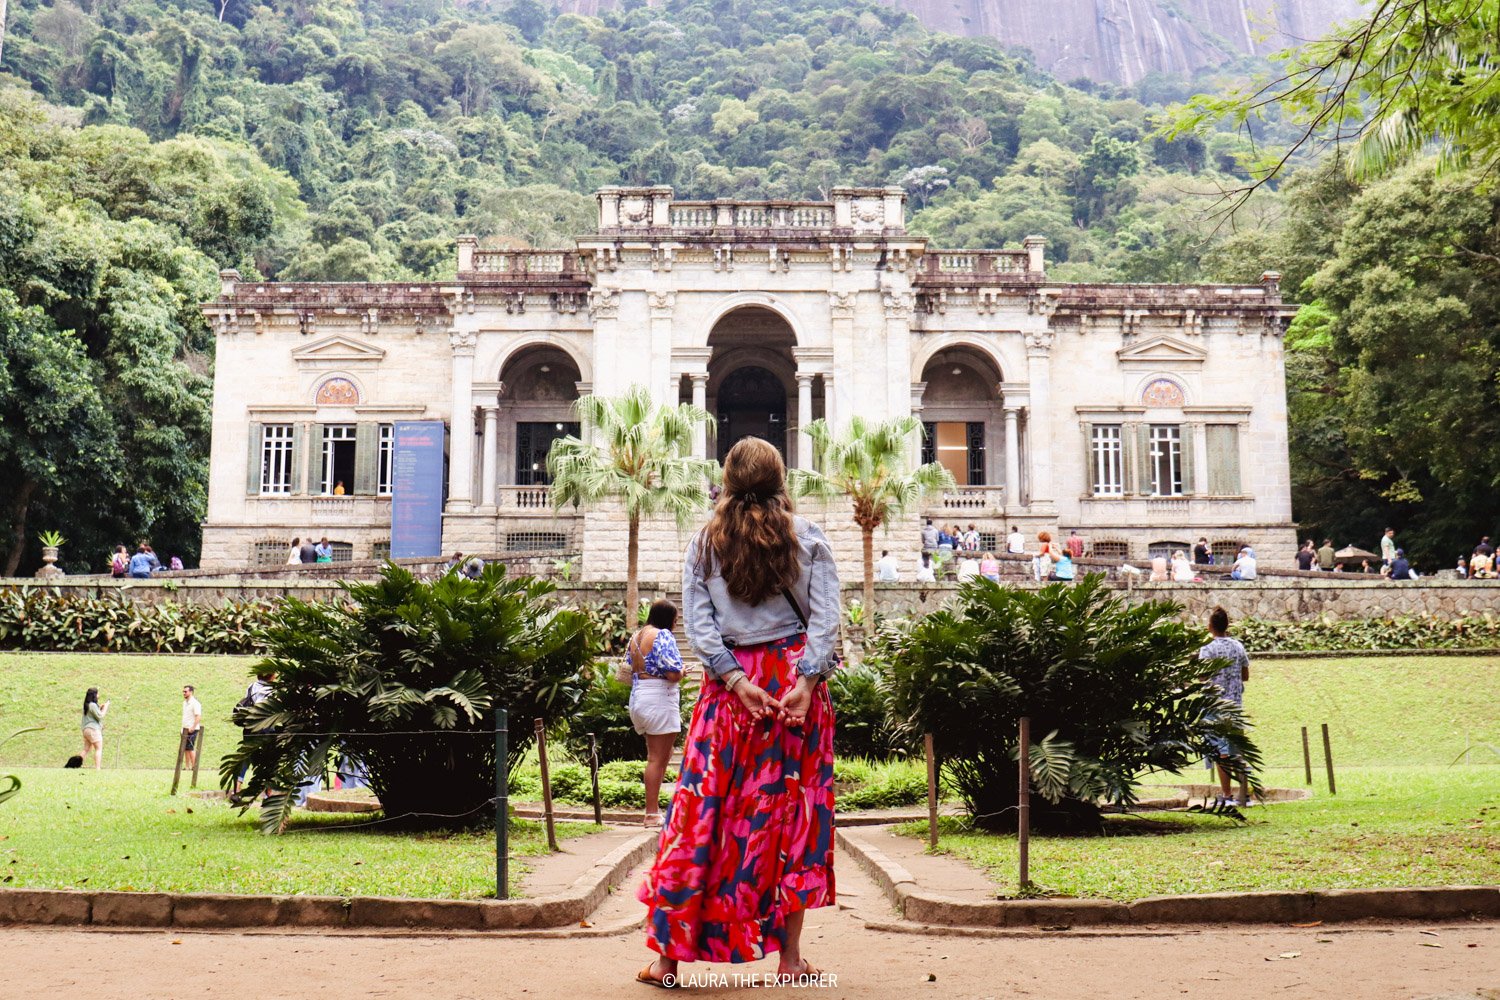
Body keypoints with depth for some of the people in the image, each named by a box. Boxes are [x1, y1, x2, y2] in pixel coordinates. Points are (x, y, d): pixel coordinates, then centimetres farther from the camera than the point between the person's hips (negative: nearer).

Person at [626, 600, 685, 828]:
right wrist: (682, 672, 0)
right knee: (657, 758, -4)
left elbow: (629, 674, 17)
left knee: (657, 755, 17)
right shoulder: (663, 636, -13)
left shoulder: (635, 638, 14)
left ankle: (653, 807, 17)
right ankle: (652, 815, -1)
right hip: (659, 699, -9)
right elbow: (674, 674, -19)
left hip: (637, 698, 9)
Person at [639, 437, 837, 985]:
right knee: (795, 808, 7)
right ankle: (790, 955, 11)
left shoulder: (705, 541, 4)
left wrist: (735, 680, -8)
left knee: (704, 808, 3)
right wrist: (806, 681, -12)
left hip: (732, 682, 0)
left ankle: (669, 954, 6)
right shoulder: (808, 537, 3)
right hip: (796, 675, 0)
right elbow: (826, 615, -6)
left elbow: (697, 619, -3)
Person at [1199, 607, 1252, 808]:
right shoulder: (1238, 646, 4)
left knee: (1222, 752, 0)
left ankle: (1226, 796, 2)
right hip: (1236, 703, 5)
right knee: (1238, 749, 11)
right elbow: (1245, 676, 11)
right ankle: (1245, 794, 12)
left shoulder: (1207, 650, -12)